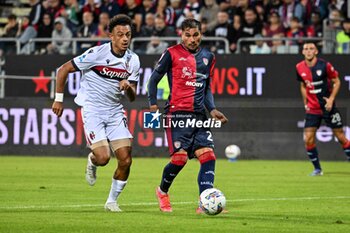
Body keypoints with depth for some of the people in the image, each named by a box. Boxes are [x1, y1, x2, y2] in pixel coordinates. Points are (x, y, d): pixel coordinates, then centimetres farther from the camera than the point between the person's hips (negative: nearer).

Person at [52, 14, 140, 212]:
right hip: (92, 110, -5)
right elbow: (64, 70, -6)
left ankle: (112, 201, 13)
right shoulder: (97, 53, -15)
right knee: (103, 157, -19)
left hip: (115, 111, 5)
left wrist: (128, 88, -16)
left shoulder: (133, 60, 1)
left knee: (126, 159, -7)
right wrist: (59, 99, -5)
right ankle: (92, 161, 20)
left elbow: (133, 97, 7)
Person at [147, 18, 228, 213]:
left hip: (199, 115, 5)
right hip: (177, 113, -5)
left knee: (208, 156, -9)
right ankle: (162, 191, 16)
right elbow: (154, 79, 4)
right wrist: (153, 105, -5)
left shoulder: (208, 57, 15)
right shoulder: (172, 54, -1)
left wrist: (212, 109, 11)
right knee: (180, 158, -12)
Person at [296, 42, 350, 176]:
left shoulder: (325, 66, -12)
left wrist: (331, 99, -15)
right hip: (312, 109, 3)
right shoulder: (300, 68, 0)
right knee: (308, 139, -6)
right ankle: (317, 169, 7)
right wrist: (306, 103, 9)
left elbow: (336, 82, -3)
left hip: (328, 107, -3)